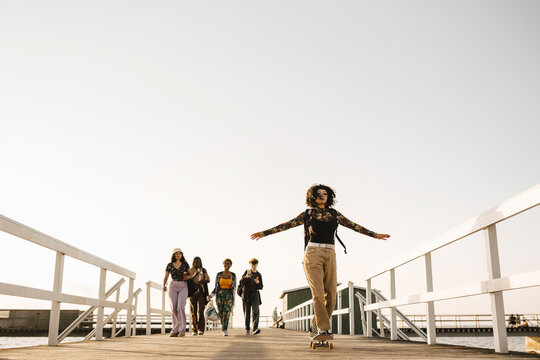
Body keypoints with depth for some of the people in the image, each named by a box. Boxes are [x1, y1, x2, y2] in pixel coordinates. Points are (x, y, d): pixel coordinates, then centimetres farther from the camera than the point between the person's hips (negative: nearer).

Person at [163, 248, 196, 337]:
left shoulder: (185, 264, 7)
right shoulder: (169, 265, 9)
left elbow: (191, 275, 12)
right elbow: (166, 277, 10)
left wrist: (189, 277, -11)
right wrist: (164, 285, -8)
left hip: (183, 287, -1)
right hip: (173, 286, 1)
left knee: (181, 307, -17)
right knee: (174, 309, -3)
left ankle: (182, 330, -13)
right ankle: (175, 330, 3)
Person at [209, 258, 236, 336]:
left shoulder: (233, 275, 4)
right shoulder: (219, 274, 4)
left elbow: (234, 287, 8)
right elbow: (216, 287, 5)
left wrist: (233, 288, -14)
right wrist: (211, 295, -7)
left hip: (229, 295, -1)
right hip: (220, 295, 1)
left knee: (226, 312, -19)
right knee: (221, 313, 4)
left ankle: (224, 330, -20)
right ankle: (224, 328, 29)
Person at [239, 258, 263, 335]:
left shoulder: (259, 275, 7)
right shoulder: (246, 272, 5)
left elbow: (261, 287, 8)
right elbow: (241, 282, -5)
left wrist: (258, 282, -13)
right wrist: (246, 277, -23)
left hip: (255, 295, 0)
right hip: (246, 294, 0)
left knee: (255, 311, -18)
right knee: (247, 312, 4)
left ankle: (255, 329, -30)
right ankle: (247, 329, 19)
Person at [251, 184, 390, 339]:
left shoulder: (334, 214, 15)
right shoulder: (308, 213, 7)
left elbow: (354, 226, 20)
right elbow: (287, 225, 4)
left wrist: (375, 234, 21)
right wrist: (265, 232, -2)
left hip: (329, 256, 3)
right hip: (312, 254, -3)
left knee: (331, 295, -2)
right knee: (318, 293, -14)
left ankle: (315, 326, 16)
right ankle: (323, 329, -9)